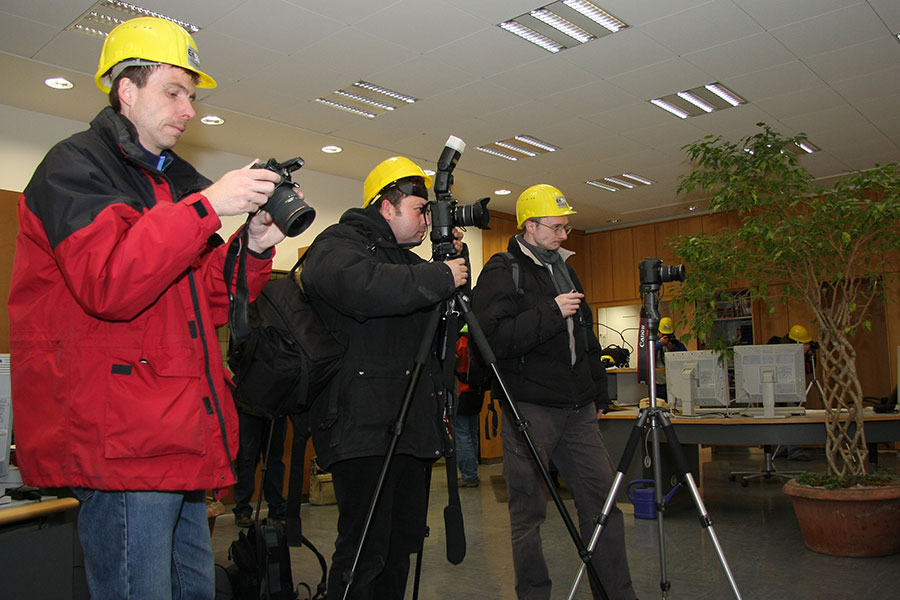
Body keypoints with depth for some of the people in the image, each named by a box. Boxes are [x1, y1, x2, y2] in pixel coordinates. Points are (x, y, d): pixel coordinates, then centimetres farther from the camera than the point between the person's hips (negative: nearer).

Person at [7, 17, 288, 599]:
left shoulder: (176, 181, 21)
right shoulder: (75, 167, -4)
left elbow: (209, 304, 17)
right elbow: (107, 284, -23)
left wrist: (256, 247, 1)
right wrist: (205, 206, -22)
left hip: (179, 441, 9)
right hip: (118, 443, -8)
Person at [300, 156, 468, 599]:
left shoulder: (406, 260, 22)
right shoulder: (338, 245, -4)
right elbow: (361, 286, -28)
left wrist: (455, 267, 8)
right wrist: (439, 278, -19)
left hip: (412, 424, 9)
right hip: (362, 425, -9)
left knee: (404, 539, 14)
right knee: (364, 549, -7)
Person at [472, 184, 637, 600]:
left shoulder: (564, 269, 19)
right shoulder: (502, 272, -5)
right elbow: (492, 337, -19)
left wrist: (599, 389, 24)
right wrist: (551, 312, -20)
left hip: (578, 409, 7)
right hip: (530, 409, -6)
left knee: (603, 499, 5)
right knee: (528, 512, 2)